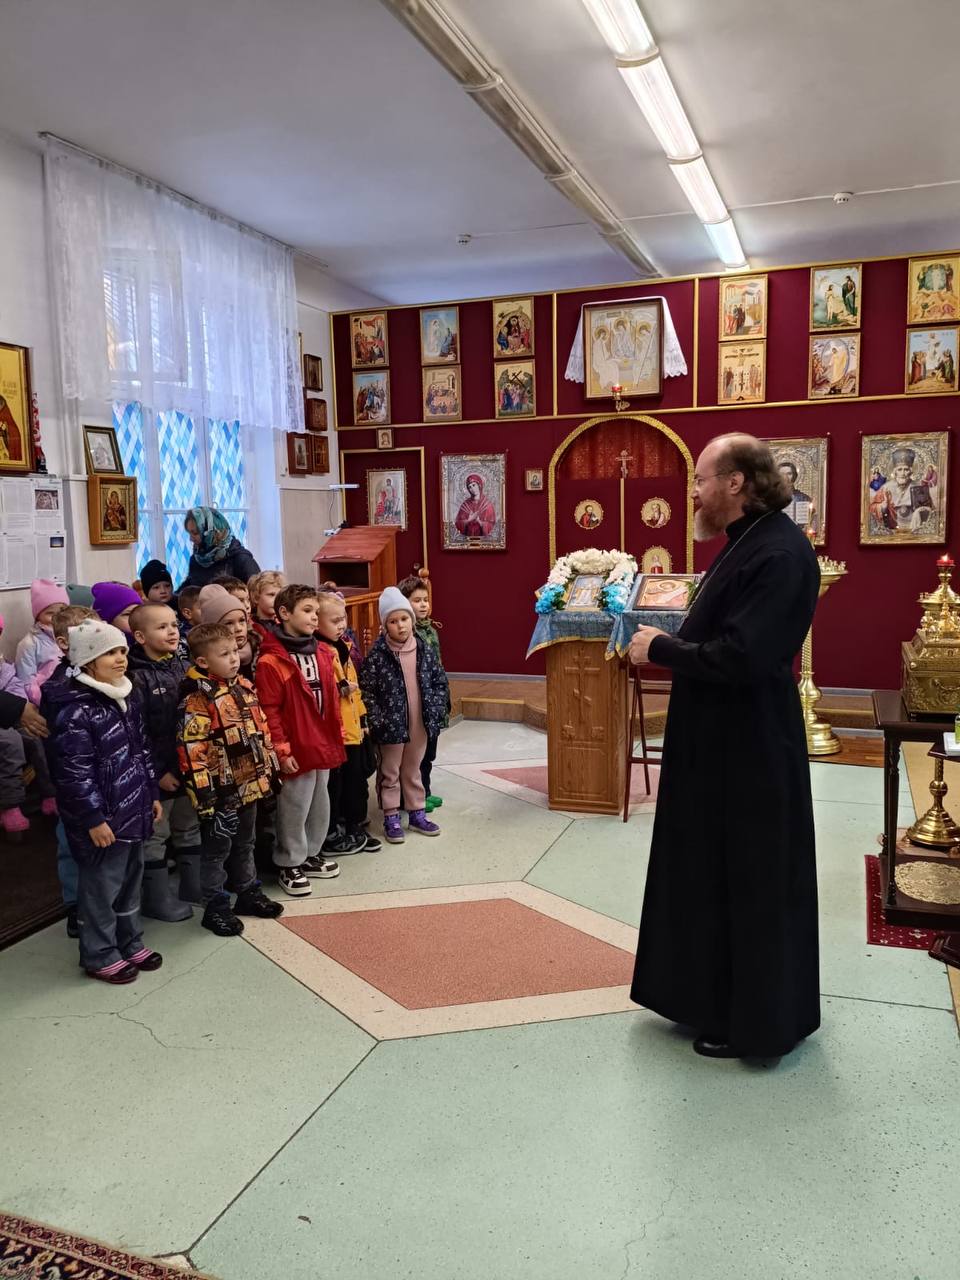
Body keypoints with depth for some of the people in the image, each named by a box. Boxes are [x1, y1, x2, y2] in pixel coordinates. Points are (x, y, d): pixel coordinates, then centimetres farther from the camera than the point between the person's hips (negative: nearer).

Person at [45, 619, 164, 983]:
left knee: (131, 878, 19)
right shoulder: (75, 711, -21)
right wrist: (93, 819, -19)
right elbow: (74, 774, -21)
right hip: (103, 818, -9)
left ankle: (130, 943, 35)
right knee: (101, 886, 5)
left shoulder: (125, 700, 7)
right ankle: (99, 956, 22)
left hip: (132, 810, 9)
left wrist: (151, 795, 17)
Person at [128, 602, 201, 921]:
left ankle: (194, 886, 32)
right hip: (157, 772, -7)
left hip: (188, 765, 7)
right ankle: (157, 899, 17)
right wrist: (157, 772, -18)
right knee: (155, 835, 6)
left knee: (189, 828, 18)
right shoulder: (136, 677, -14)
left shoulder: (183, 667, 5)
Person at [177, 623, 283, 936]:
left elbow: (261, 731, 14)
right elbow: (191, 751, -21)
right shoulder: (197, 700, -20)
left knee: (245, 844, 22)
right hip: (222, 792, -7)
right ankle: (216, 908, 19)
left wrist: (270, 770, 15)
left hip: (250, 785, 8)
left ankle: (248, 893, 37)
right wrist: (203, 793, -21)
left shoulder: (244, 687, 5)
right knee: (217, 850, 7)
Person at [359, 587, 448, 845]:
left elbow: (439, 680, 7)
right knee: (390, 772, 10)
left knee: (413, 770, 18)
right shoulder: (377, 654, -13)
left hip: (420, 723, 4)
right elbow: (366, 690, -12)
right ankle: (391, 819, 20)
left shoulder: (423, 648, -1)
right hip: (392, 725, -4)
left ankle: (417, 813, 29)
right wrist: (378, 721, -17)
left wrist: (436, 709, -2)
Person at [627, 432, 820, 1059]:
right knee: (713, 873, 20)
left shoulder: (779, 554, -22)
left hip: (750, 752, -10)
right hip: (720, 743, 10)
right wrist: (667, 645, 2)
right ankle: (715, 997, 38)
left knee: (751, 883, 5)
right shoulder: (748, 543, 10)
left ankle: (753, 1021, 23)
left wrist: (662, 648, -17)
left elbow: (740, 657, -29)